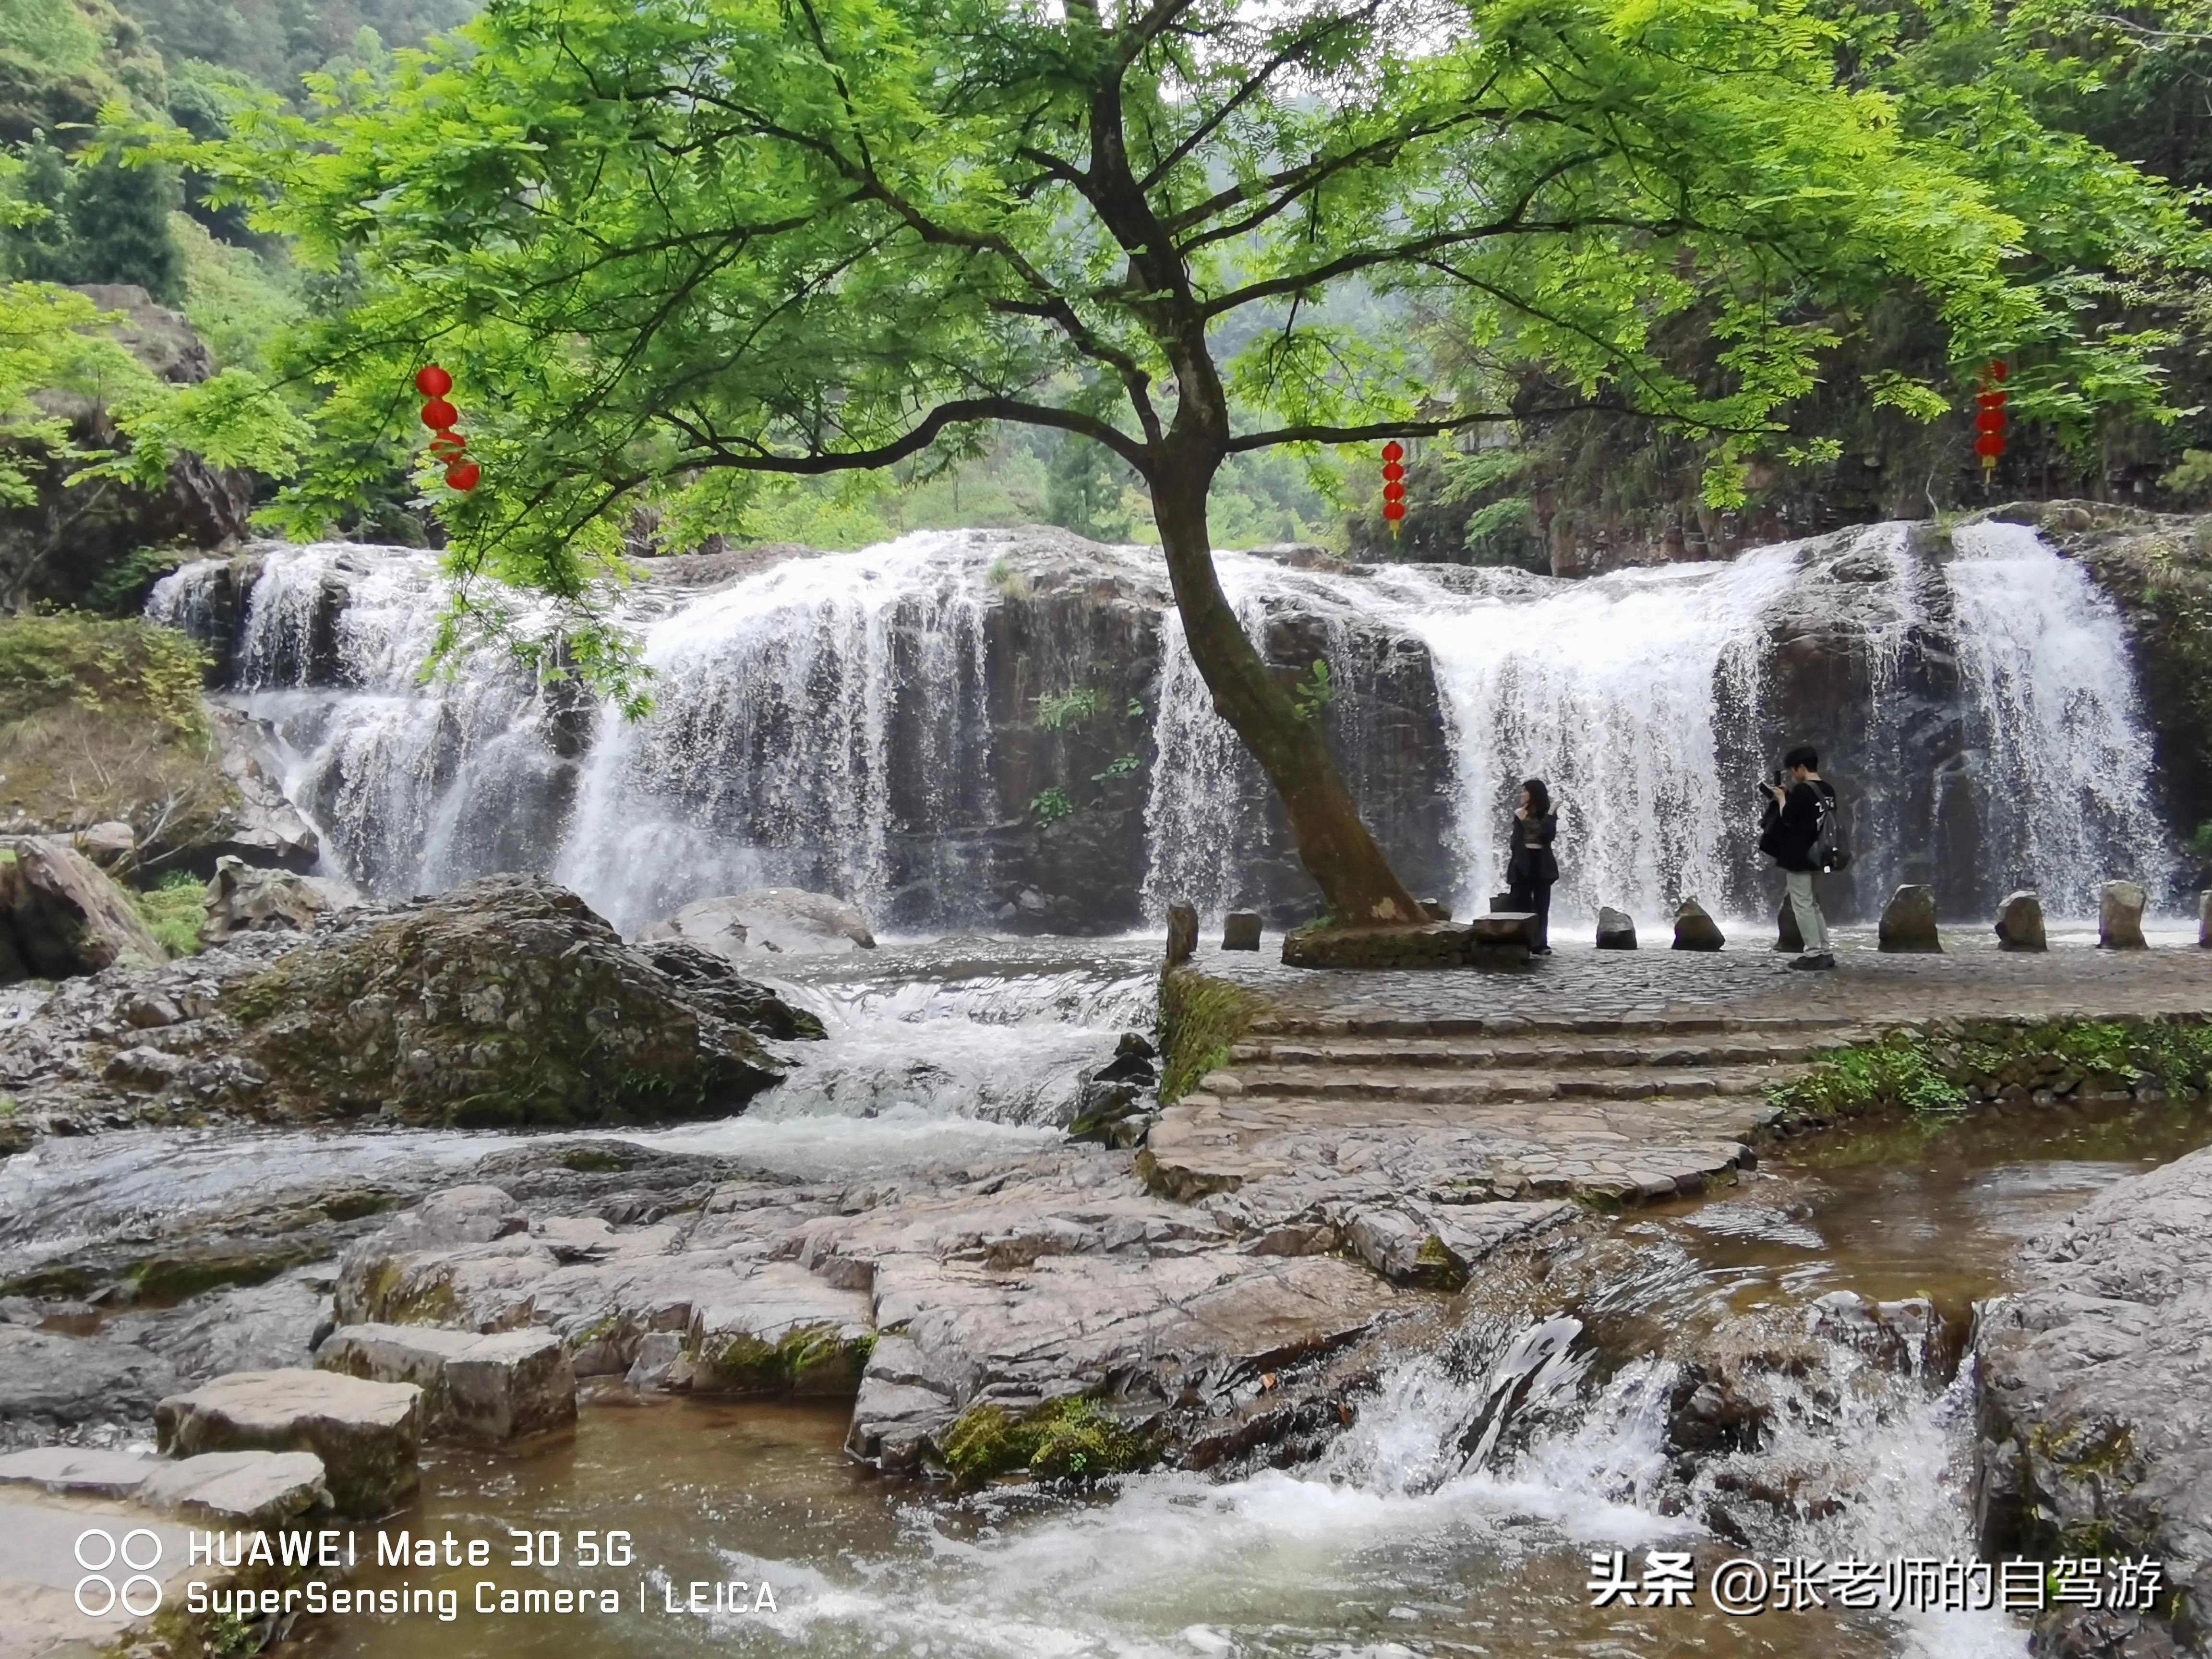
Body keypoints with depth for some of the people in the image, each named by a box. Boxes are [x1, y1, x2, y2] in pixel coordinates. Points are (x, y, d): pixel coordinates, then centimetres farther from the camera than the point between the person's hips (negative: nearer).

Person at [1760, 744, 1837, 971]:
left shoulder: (1802, 790, -17)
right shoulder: (1828, 790, 10)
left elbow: (1787, 819, -17)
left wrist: (1781, 799, -2)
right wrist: (1790, 797, 13)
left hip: (1798, 857, -9)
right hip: (1818, 855, 9)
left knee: (1802, 905, -4)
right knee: (1814, 904, 16)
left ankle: (1813, 954, -5)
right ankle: (1825, 953, 16)